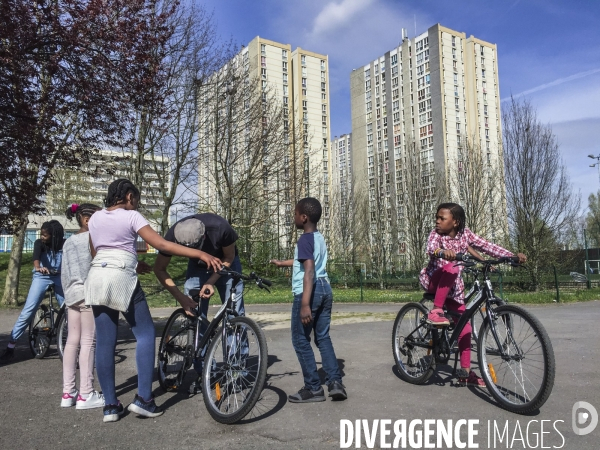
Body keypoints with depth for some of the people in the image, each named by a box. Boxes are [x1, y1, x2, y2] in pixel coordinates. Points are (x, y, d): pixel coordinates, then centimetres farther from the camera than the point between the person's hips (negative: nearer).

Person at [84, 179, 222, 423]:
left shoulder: (95, 218, 17)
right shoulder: (131, 216, -2)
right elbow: (161, 244, -12)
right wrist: (200, 254, -14)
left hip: (96, 278, 6)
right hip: (121, 279, -6)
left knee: (104, 341, 8)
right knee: (145, 334, 4)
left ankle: (111, 405, 12)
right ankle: (143, 398, -1)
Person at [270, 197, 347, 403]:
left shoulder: (305, 239, -13)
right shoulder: (319, 238, 16)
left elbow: (309, 271, -23)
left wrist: (305, 304, -28)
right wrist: (282, 263, 47)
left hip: (308, 291, -9)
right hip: (325, 289, 9)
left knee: (300, 340, 2)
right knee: (323, 338, 13)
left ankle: (313, 388, 6)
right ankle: (335, 382, 7)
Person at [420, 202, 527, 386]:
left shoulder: (465, 233, -5)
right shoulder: (436, 233, -14)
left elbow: (487, 246, -11)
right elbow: (431, 248, -34)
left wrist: (513, 256, -22)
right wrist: (443, 252, -57)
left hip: (454, 286, 4)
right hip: (434, 281, -4)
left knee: (464, 324, -1)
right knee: (451, 268, -35)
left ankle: (465, 372, 8)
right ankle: (435, 312, -28)